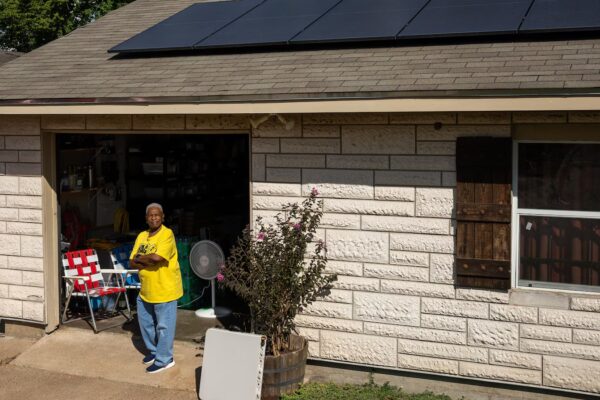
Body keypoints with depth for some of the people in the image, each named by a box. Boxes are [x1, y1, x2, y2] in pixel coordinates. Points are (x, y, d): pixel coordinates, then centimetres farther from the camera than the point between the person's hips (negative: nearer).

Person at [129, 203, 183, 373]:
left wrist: (139, 258, -13)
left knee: (164, 326, 2)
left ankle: (164, 359, 14)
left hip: (165, 289, -8)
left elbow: (157, 257, -30)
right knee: (145, 323, 20)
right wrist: (148, 262, -17)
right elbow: (132, 263, 2)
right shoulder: (141, 236, 6)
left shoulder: (167, 234, -16)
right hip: (145, 290, 8)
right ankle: (154, 350, 39)